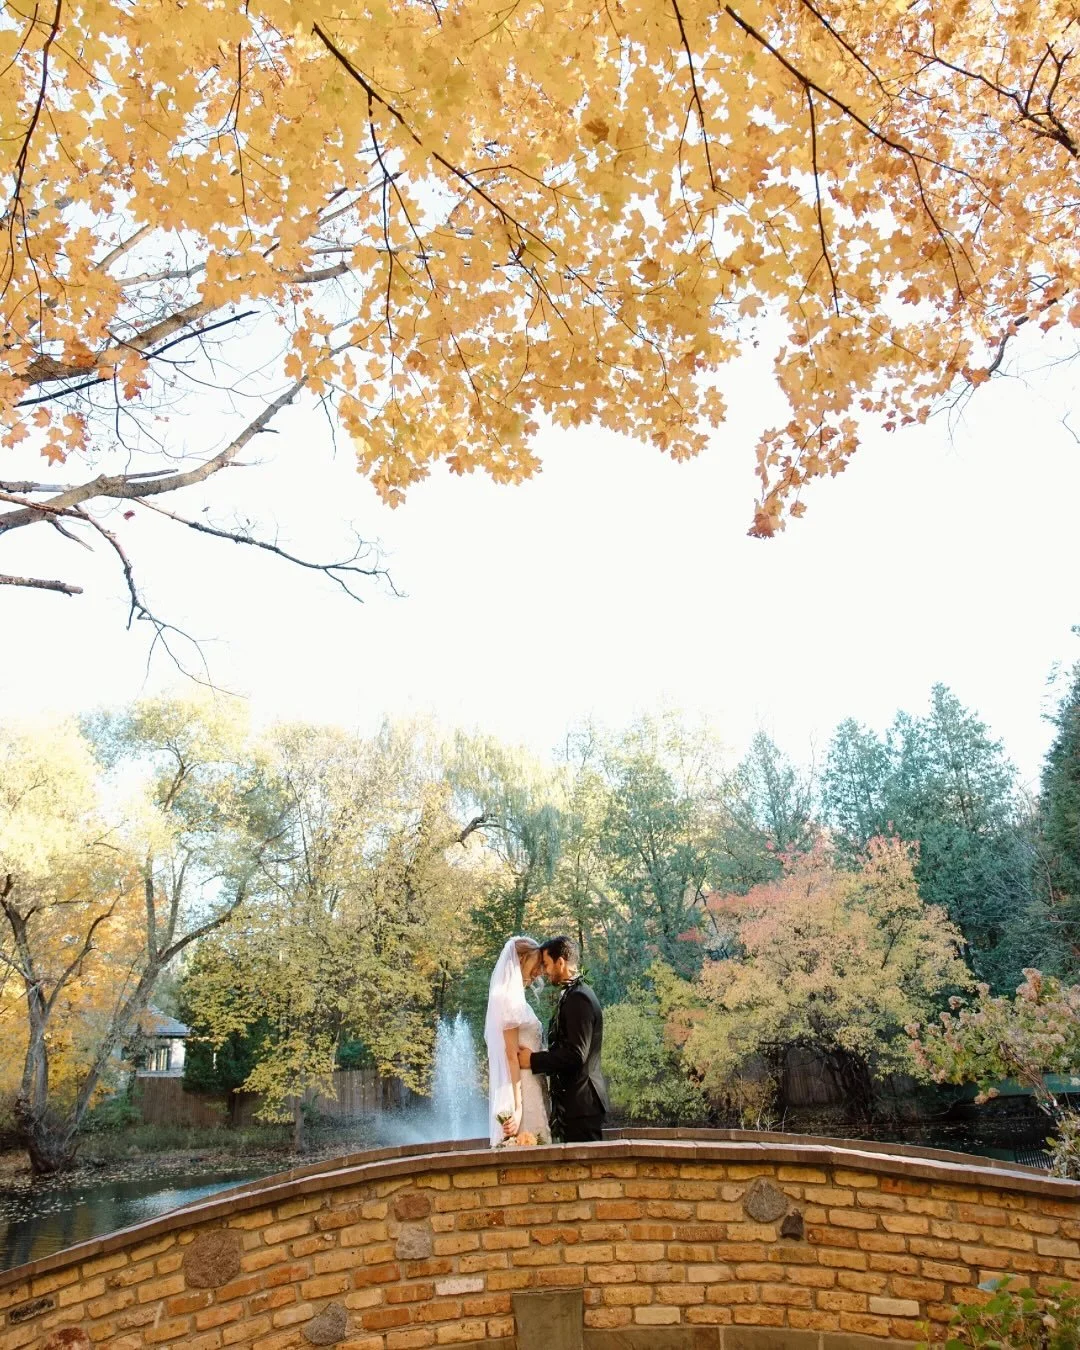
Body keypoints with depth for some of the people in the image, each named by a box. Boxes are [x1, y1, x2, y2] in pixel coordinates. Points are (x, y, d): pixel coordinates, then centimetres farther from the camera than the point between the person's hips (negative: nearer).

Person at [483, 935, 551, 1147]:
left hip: (529, 1088, 9)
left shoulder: (516, 997, 17)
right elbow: (511, 1054, -16)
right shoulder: (508, 997, -11)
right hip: (519, 1090, -9)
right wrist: (517, 1106, -20)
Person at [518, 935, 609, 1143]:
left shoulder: (578, 998, -16)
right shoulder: (574, 995, 14)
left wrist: (533, 1060, -14)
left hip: (581, 1102, -9)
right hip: (577, 1101, 9)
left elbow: (576, 1054, -22)